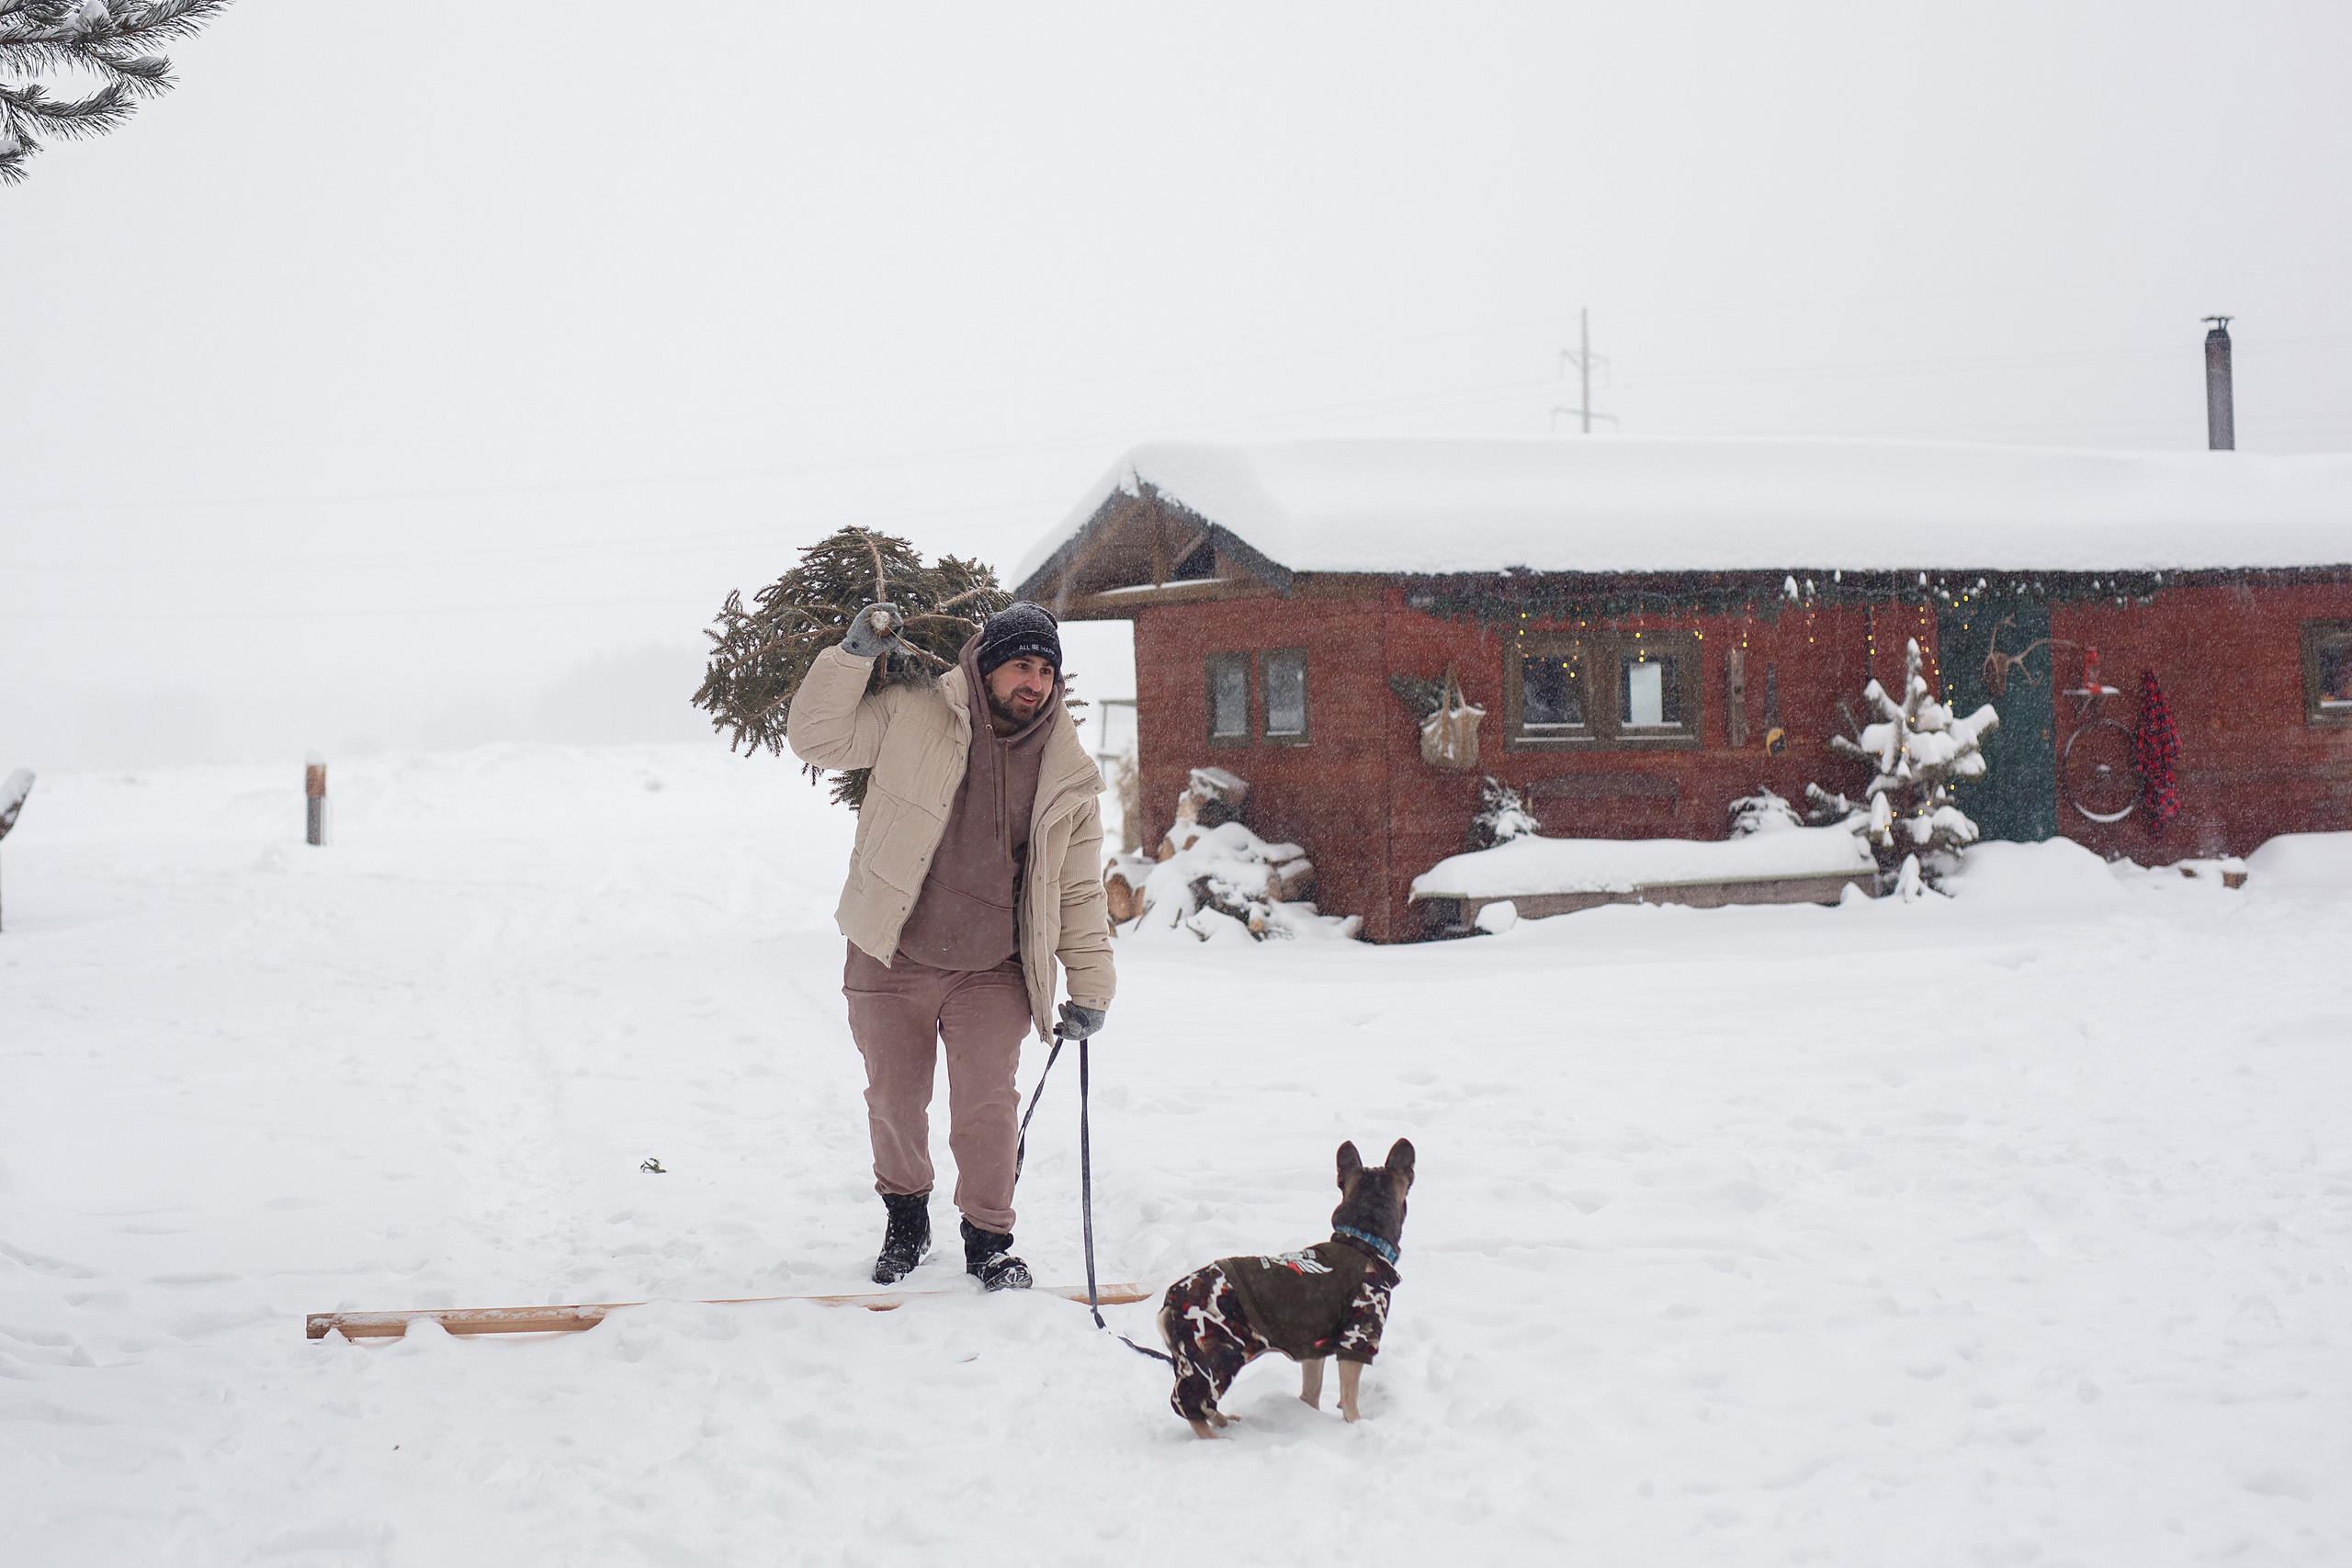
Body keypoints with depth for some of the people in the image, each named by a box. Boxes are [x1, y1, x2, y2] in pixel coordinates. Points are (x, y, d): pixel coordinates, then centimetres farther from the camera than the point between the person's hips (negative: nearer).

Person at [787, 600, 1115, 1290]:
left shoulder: (1070, 774, 0)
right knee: (895, 1102, 11)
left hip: (993, 973, 0)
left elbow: (1080, 889, 5)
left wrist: (1090, 988, 3)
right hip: (893, 961, 0)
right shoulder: (910, 717, -6)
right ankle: (906, 1213, 36)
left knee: (988, 1104, -9)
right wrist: (853, 656, -16)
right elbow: (818, 738, -5)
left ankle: (988, 1239, 11)